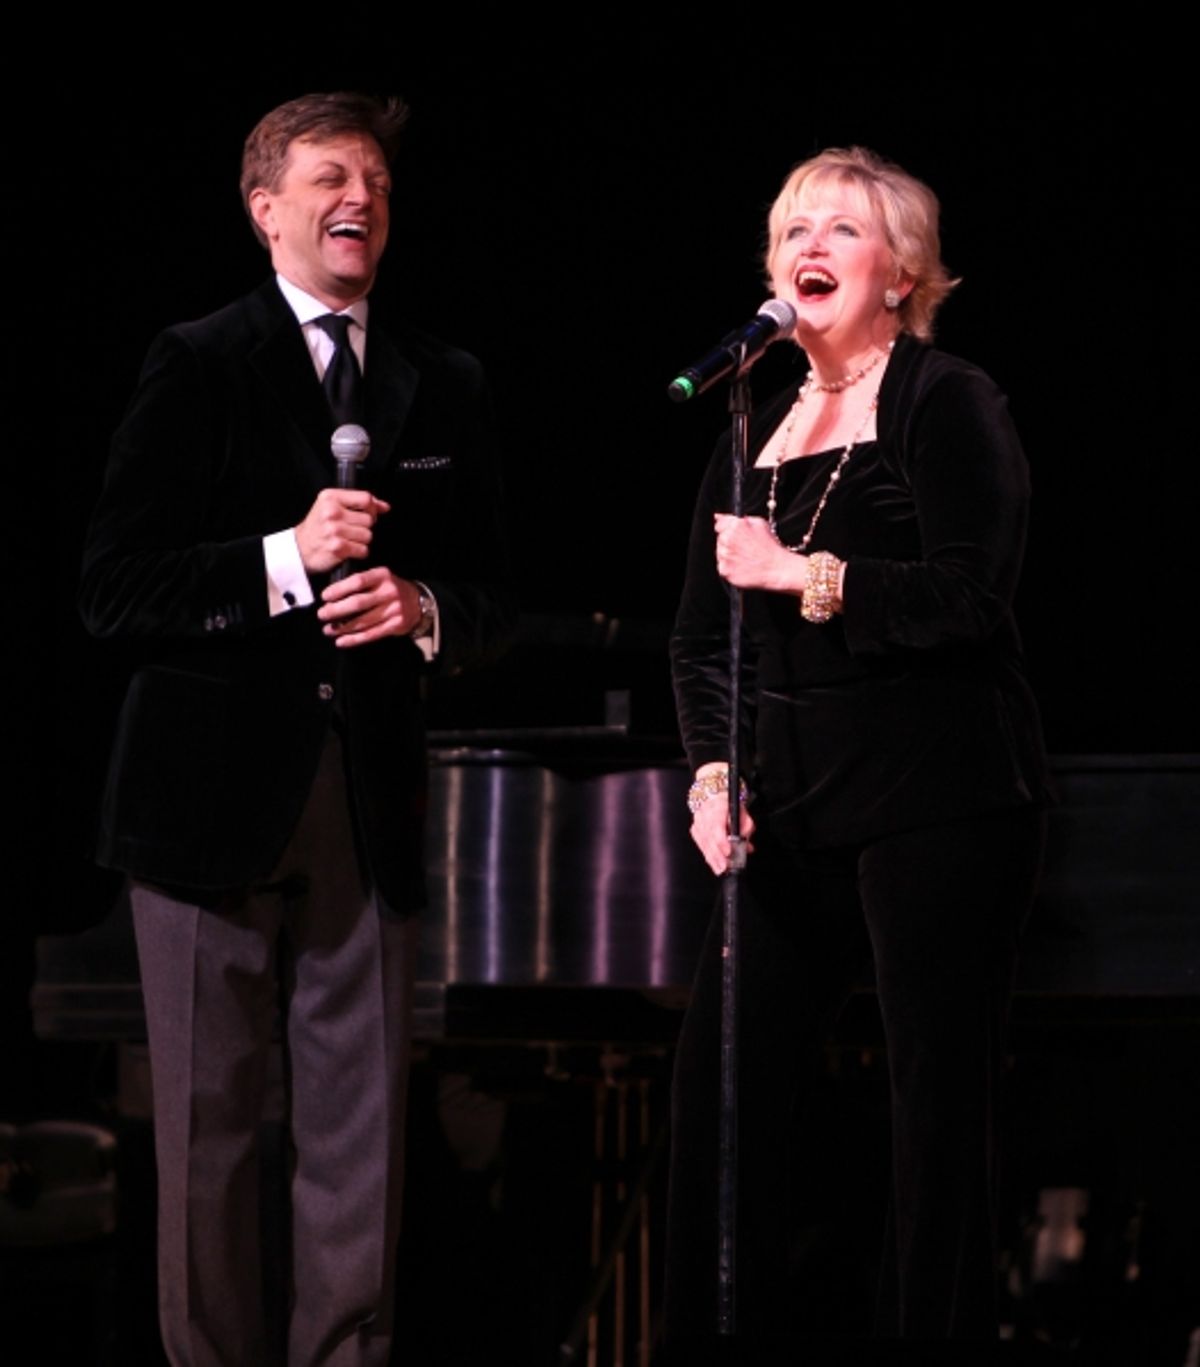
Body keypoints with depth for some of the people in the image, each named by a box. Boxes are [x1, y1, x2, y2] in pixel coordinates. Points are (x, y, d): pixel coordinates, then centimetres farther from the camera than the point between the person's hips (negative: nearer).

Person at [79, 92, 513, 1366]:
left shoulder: (444, 386, 14)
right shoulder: (196, 366, 0)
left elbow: (492, 604, 17)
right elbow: (114, 592, -6)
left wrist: (422, 610, -6)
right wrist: (287, 559, -17)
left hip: (371, 797, 3)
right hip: (216, 786, -3)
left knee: (362, 1129, 2)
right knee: (207, 1126, 1)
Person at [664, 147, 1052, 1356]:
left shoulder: (947, 404, -2)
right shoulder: (758, 432, 17)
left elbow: (972, 595, -15)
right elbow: (700, 635, 17)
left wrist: (807, 575, -19)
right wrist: (714, 772, 2)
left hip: (940, 796, -6)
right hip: (798, 805, 6)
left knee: (939, 1097, -3)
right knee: (724, 1069, 1)